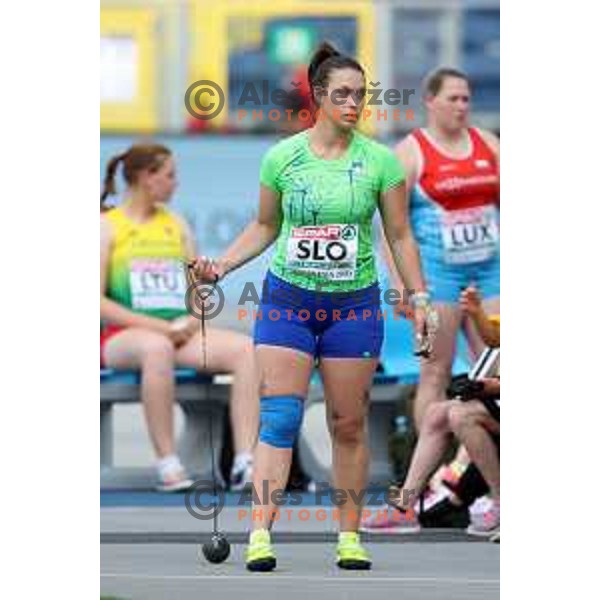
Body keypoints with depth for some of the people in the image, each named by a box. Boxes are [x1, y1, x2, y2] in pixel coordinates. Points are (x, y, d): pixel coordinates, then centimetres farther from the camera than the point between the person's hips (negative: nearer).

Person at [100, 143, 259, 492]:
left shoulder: (177, 226, 19)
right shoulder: (107, 226, 3)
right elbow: (98, 302, -6)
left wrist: (191, 322, -4)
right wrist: (158, 325, -14)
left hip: (179, 335, 5)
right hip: (122, 337, -5)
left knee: (246, 349, -22)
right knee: (157, 348, -41)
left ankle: (245, 461, -32)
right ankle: (168, 464, -39)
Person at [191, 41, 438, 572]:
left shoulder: (380, 160, -1)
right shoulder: (281, 157, 1)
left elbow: (400, 236, 5)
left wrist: (420, 299, 1)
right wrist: (222, 264, 2)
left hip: (354, 304, 0)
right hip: (287, 299, 0)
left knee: (349, 424, 4)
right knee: (278, 416, -10)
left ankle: (350, 536, 12)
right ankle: (261, 535, -15)